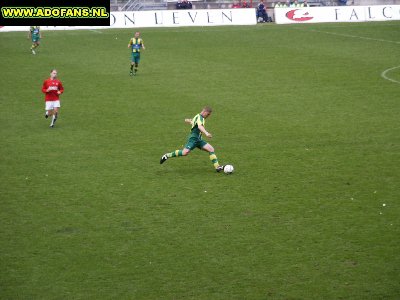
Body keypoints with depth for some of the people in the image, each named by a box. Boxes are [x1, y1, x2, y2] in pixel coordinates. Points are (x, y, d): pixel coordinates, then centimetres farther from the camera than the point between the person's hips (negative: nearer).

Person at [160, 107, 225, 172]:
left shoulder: (197, 116, 21)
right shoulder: (200, 118, -10)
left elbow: (187, 120, 36)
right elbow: (200, 126, -32)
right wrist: (206, 133, -48)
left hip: (198, 140, 11)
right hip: (193, 138, -11)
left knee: (211, 149, -1)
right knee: (185, 152, -26)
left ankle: (217, 167, -6)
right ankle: (167, 156, -9)